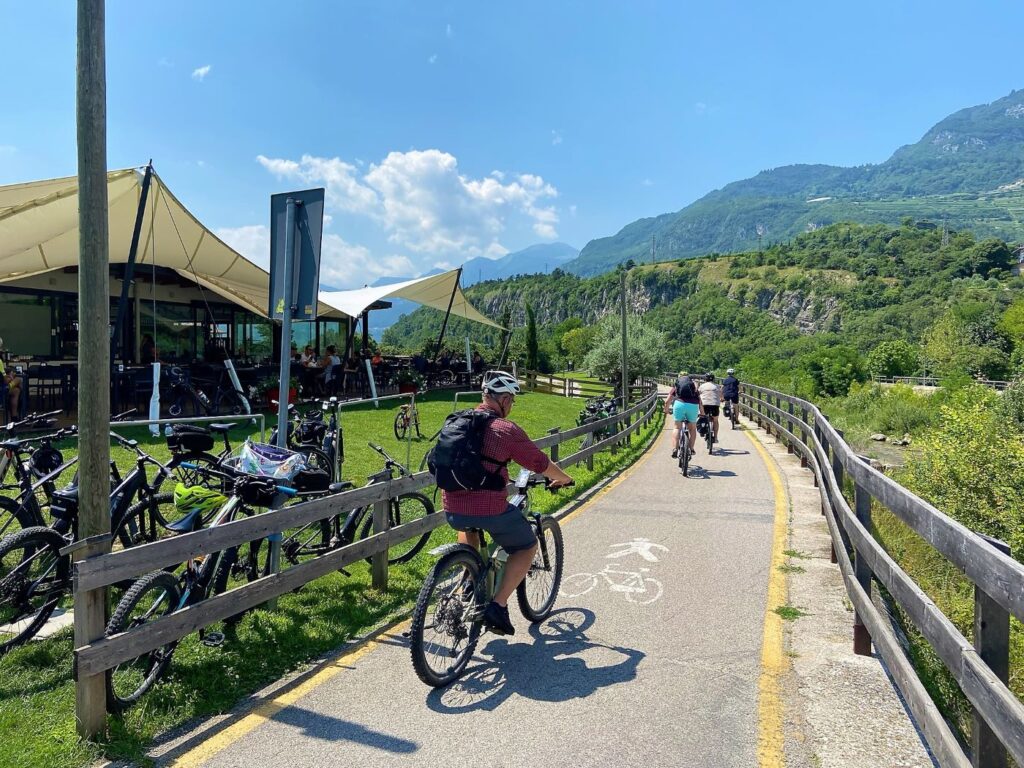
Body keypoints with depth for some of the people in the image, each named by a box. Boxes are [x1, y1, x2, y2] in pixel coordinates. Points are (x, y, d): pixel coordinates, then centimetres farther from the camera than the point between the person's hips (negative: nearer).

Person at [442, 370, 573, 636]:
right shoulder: (506, 429, -7)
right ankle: (498, 606, 5)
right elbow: (543, 465, 0)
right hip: (489, 510, -6)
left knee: (467, 525, 40)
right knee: (527, 547, 17)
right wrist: (564, 479, 21)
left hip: (451, 510, 6)